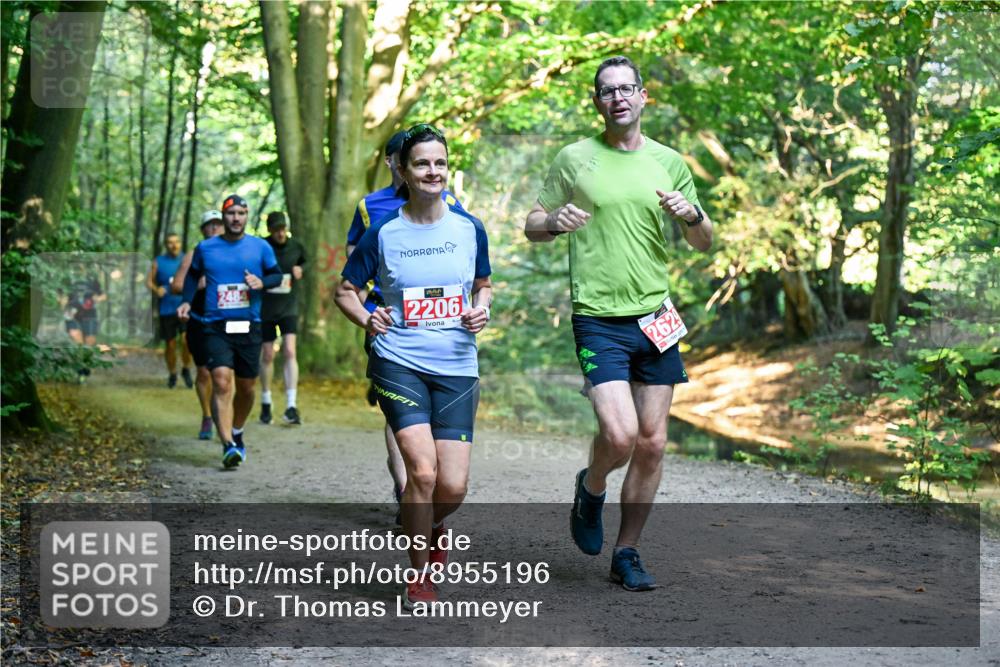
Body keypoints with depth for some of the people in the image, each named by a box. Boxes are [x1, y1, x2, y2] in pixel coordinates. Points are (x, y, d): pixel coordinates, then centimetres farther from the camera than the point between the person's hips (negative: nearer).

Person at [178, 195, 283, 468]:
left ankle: (236, 435, 34)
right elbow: (193, 275, 22)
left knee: (246, 388, 9)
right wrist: (187, 302, 8)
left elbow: (277, 274, 12)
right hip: (216, 328, -1)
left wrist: (261, 282, -9)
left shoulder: (260, 247, 5)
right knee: (221, 382, -18)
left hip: (250, 327, 2)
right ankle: (228, 446, -22)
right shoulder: (205, 248, 6)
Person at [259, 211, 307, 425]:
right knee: (267, 355, 7)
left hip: (289, 307, 1)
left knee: (289, 351, -13)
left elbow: (305, 262, 20)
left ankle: (291, 406, -15)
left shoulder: (296, 247, 0)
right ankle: (265, 404, 25)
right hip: (265, 309, -1)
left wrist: (300, 269, 0)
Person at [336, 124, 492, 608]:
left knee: (454, 486, -4)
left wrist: (481, 310, -2)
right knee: (423, 470, -18)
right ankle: (418, 577, 3)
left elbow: (483, 285, 20)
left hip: (457, 368, 2)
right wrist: (367, 319, -10)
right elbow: (345, 290, 9)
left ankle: (432, 527, 34)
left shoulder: (470, 229, 5)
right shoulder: (384, 233, -1)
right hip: (399, 363, -2)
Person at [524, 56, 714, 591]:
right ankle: (590, 489, 18)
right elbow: (532, 227, 8)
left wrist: (692, 215, -8)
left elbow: (704, 243, 15)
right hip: (599, 320, -3)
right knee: (619, 435, -17)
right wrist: (554, 221, -15)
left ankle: (627, 553, 19)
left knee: (652, 443, 4)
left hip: (656, 317, 4)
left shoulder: (668, 161, 9)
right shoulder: (574, 159, 2)